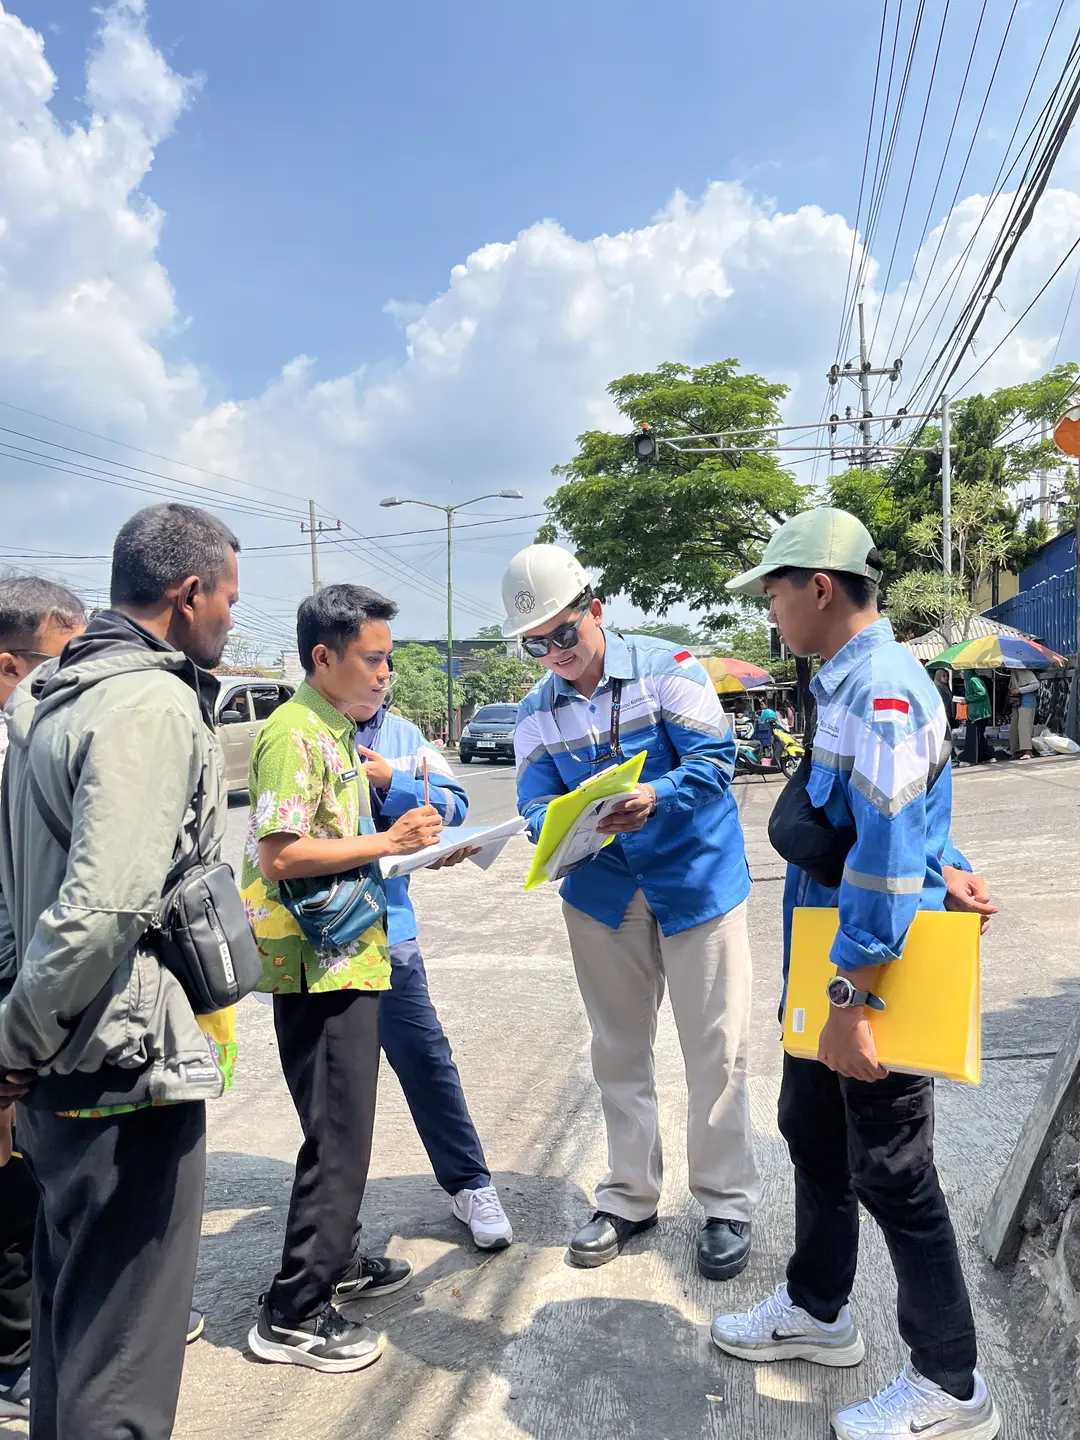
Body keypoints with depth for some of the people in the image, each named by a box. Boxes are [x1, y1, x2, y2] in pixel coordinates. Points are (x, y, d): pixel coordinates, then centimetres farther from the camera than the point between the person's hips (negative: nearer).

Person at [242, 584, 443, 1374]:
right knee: (339, 1132, -3)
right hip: (318, 964, -10)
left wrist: (410, 844, 11)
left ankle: (337, 1257, 36)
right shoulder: (294, 734, -16)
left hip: (348, 953, 10)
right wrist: (388, 842, -21)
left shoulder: (338, 731, 14)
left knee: (345, 1123, 20)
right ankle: (294, 1314, 10)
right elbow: (279, 854, -24)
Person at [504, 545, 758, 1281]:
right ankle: (629, 1197, 31)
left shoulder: (666, 666, -11)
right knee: (618, 1049, 14)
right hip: (601, 890, 5)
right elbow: (536, 804, 0)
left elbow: (715, 758, -17)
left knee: (716, 1047, 3)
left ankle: (727, 1204, 21)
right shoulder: (538, 710, 3)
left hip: (694, 879, -4)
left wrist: (656, 797, -34)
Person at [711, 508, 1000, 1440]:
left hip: (877, 981, -10)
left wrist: (852, 1003, -26)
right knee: (812, 1136, 22)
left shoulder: (880, 691, -23)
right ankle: (817, 1311, 43)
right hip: (830, 974, 10)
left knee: (893, 1175, 5)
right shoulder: (847, 682, 9)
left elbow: (887, 860, -27)